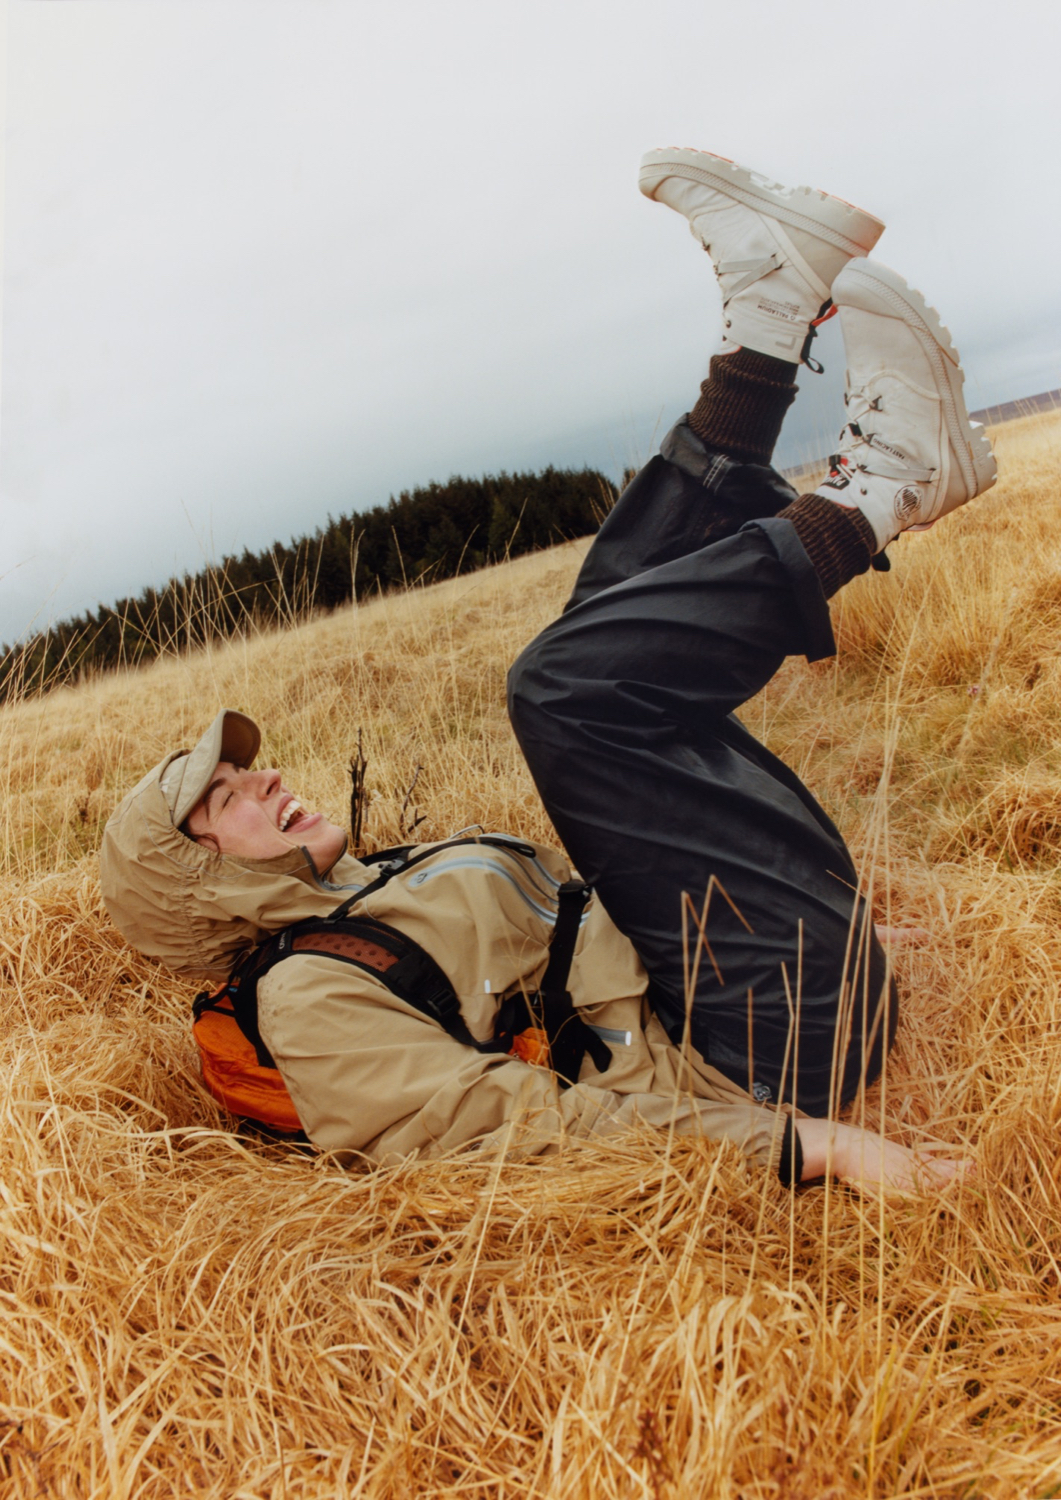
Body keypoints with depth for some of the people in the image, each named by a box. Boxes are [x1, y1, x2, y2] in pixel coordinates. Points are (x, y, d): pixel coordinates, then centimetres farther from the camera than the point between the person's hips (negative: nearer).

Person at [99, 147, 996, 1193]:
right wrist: (808, 1143, -26)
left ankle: (770, 315, 2)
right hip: (777, 1044, -9)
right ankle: (870, 498, -7)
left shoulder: (383, 896, 19)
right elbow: (514, 1124, -19)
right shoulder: (309, 998, -8)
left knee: (609, 626, 16)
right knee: (569, 681, -27)